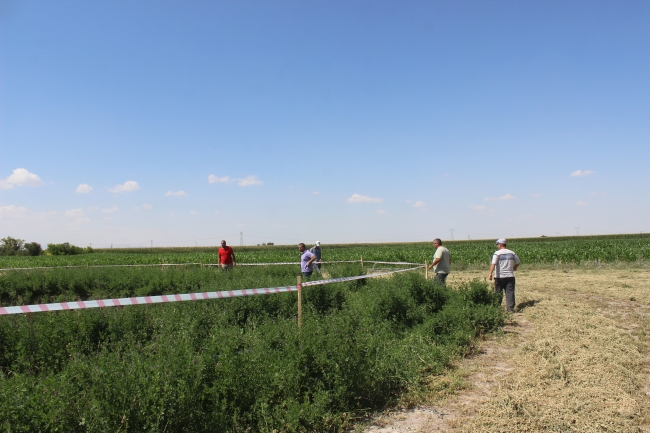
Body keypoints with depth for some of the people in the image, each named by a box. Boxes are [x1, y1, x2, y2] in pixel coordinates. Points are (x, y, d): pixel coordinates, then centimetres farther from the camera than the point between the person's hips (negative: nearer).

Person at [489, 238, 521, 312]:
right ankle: (510, 308, -2)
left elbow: (493, 264, -20)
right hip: (510, 276, 3)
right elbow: (518, 262, 20)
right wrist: (514, 267, 38)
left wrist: (491, 273, -25)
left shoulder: (497, 253, -7)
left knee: (498, 293, 7)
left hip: (499, 277, -3)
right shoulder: (512, 253, 7)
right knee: (510, 292, 3)